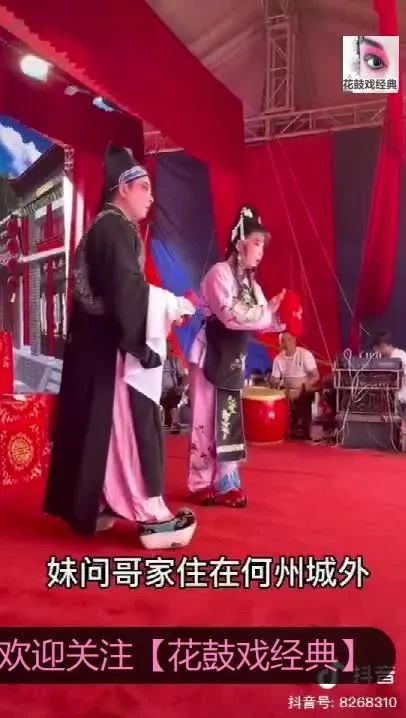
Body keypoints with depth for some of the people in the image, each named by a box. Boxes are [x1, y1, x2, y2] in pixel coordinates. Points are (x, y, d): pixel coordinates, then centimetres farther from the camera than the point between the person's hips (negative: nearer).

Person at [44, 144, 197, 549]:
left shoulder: (103, 227, 18)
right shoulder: (117, 228, -12)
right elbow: (127, 292, -23)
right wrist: (171, 307, -16)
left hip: (94, 345, 10)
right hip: (113, 349, -10)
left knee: (96, 426, 12)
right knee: (132, 427, -7)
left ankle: (91, 506, 22)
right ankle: (151, 517, -1)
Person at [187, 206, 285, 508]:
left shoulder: (249, 282, 16)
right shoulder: (220, 272, -10)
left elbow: (257, 320, 11)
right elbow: (231, 315, -22)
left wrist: (276, 315, -8)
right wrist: (269, 311, -16)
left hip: (234, 357, 8)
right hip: (213, 355, -8)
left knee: (227, 417, 11)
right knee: (209, 418, -3)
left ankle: (223, 481, 19)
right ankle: (204, 483, 7)